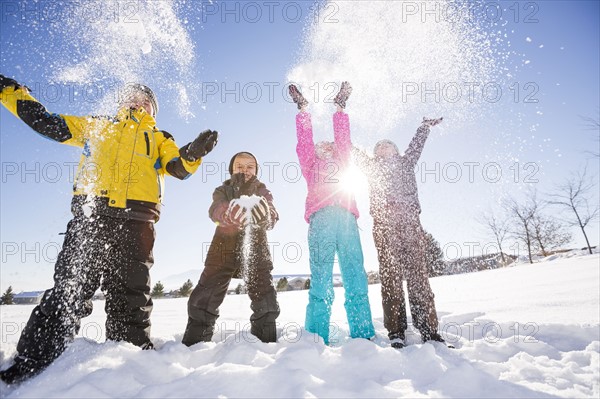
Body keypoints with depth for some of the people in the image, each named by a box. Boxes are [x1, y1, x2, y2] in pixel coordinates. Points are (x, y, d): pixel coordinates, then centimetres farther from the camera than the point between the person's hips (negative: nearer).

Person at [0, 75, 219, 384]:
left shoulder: (159, 139, 24)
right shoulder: (97, 126, 28)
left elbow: (180, 168, 8)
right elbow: (46, 123, 27)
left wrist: (193, 153, -13)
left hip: (136, 221, 0)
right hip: (89, 215, 1)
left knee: (130, 298, -1)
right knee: (69, 289, -6)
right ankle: (33, 364, 0)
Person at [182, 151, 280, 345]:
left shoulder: (263, 192, 9)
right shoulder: (223, 190, 8)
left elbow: (272, 218, -12)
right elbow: (215, 211, -16)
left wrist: (264, 215, -39)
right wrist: (229, 212, -42)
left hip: (256, 250, 0)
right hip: (224, 248, 0)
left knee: (266, 302, -1)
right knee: (204, 298, -4)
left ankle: (266, 343, 15)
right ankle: (193, 344, 12)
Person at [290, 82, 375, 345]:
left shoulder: (342, 162, 33)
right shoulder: (310, 164, 27)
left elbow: (343, 138, 29)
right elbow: (304, 139, 22)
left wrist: (340, 107, 34)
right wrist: (303, 108, 25)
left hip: (347, 217, 3)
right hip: (321, 217, -2)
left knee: (356, 279, -6)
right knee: (321, 281, -10)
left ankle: (364, 338, -5)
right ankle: (316, 342, -8)